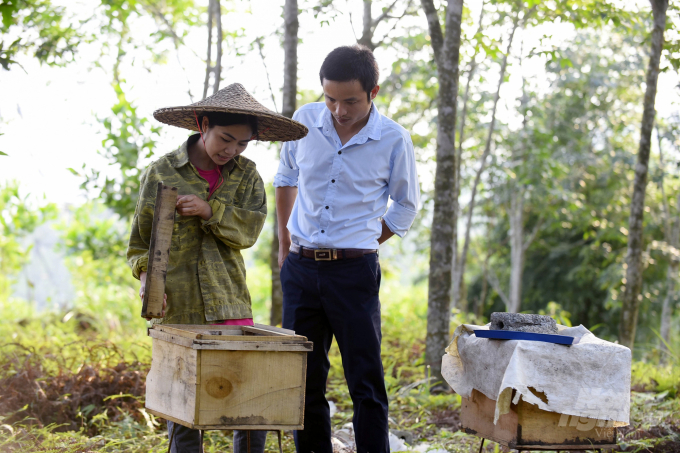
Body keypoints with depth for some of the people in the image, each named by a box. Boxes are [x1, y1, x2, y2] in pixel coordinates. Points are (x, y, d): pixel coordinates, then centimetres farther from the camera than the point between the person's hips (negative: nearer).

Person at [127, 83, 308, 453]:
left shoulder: (246, 175, 9)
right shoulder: (160, 173, 3)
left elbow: (250, 228, -4)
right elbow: (140, 242, 6)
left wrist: (210, 211, -17)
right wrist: (146, 276, -11)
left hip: (229, 304, 2)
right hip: (176, 308, -2)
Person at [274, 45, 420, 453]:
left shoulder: (394, 140, -6)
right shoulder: (305, 121, 2)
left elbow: (407, 205, 9)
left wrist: (362, 248, 4)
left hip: (354, 271, -3)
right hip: (300, 267, 3)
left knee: (366, 382, -3)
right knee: (305, 380, 9)